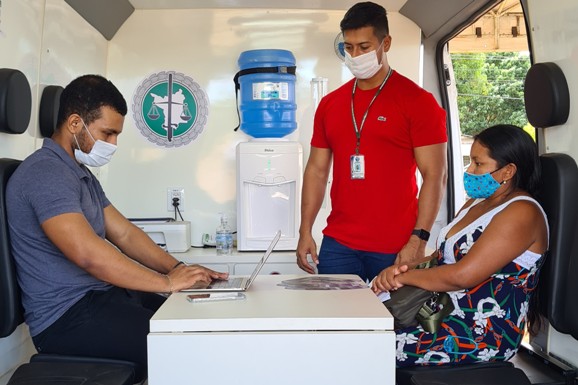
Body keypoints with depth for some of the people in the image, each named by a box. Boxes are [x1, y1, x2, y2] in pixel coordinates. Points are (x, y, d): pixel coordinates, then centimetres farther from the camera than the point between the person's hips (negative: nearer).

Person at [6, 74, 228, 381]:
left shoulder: (82, 173, 16)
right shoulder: (45, 173, -17)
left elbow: (124, 233, 14)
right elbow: (87, 254, -29)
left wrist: (178, 269, 2)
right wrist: (167, 282, -22)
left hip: (100, 297, 9)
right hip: (68, 316, -9)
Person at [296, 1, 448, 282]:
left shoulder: (417, 101, -4)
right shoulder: (329, 104, 9)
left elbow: (435, 175, -7)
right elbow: (316, 170, 12)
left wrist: (418, 240, -15)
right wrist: (305, 231, 5)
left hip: (396, 250, -3)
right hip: (337, 246, 4)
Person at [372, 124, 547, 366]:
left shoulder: (522, 213, -14)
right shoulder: (476, 203, 15)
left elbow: (462, 275, -22)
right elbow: (444, 257, 15)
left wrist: (404, 276, -9)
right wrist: (401, 269, -6)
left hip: (482, 336, -9)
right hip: (442, 313, 9)